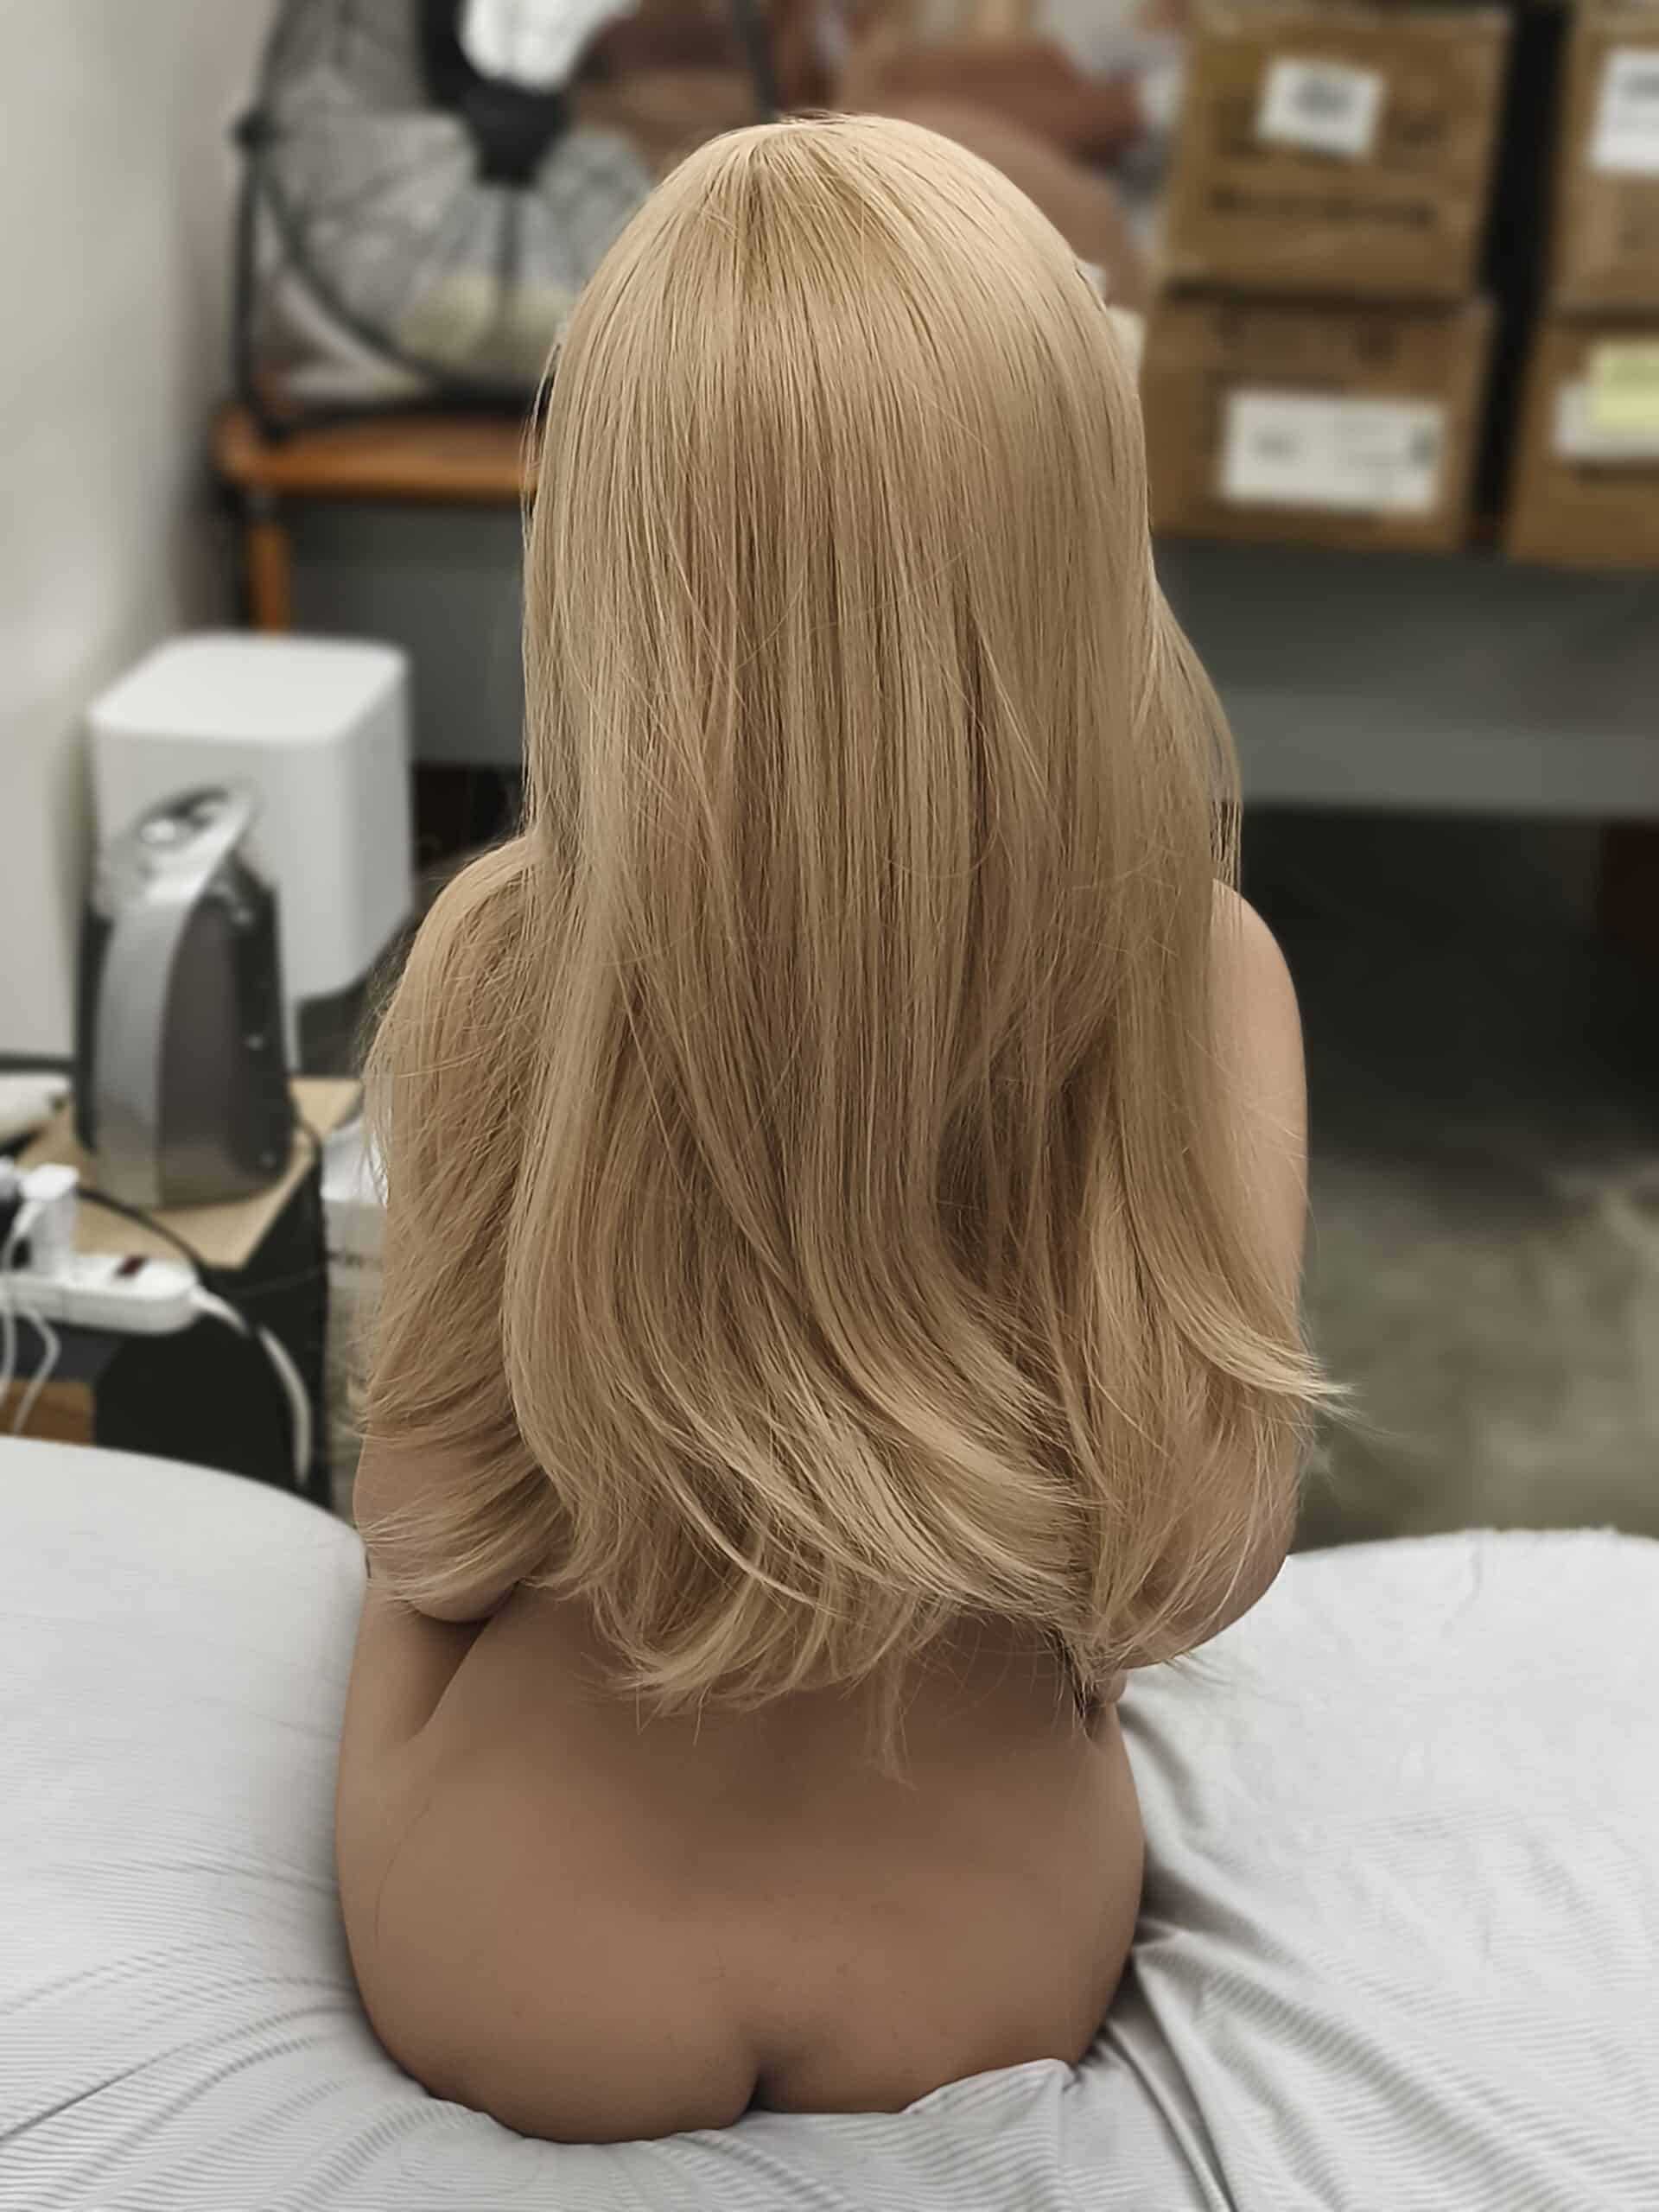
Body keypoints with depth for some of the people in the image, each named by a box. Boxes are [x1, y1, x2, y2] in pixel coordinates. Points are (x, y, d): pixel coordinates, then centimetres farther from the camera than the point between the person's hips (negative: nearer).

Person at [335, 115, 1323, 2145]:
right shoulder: (1210, 976, -24)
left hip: (517, 1982, -1)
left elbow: (432, 1536, -16)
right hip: (998, 1971, 2)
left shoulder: (498, 965, -28)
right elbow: (1206, 1562, -15)